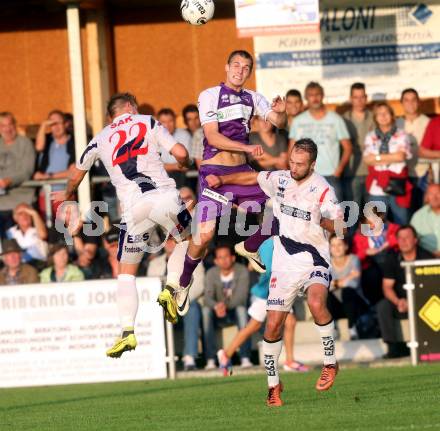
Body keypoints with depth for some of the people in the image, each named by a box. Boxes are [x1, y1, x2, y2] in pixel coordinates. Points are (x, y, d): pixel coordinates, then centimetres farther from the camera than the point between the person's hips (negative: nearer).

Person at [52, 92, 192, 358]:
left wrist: (67, 195, 60)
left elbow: (77, 174, 39)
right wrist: (186, 164, 30)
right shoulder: (148, 123, 15)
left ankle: (128, 332, -1)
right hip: (163, 195, -2)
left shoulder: (101, 139, 23)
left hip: (134, 207, 2)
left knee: (127, 272, 12)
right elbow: (180, 153, 5)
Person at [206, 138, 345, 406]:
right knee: (273, 326, 2)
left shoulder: (322, 189, -11)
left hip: (314, 261, -5)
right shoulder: (279, 180, 4)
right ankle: (273, 384, 19)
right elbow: (253, 178, 24)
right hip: (284, 264, 5)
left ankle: (330, 362, -17)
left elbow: (341, 228, -15)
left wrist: (319, 220, -31)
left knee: (316, 303, -34)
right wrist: (222, 180, 24)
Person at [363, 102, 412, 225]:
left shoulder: (401, 136, 6)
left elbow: (400, 156, -9)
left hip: (397, 187, -2)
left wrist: (378, 157, -4)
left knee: (401, 224, -1)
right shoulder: (370, 137, 12)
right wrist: (391, 157, -6)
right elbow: (367, 159, -1)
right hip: (377, 189, 2)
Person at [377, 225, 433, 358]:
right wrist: (398, 301, -21)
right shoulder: (393, 259, 4)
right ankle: (394, 346, -25)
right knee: (382, 307, -25)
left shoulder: (426, 257, -5)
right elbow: (387, 286, 0)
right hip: (401, 301, 3)